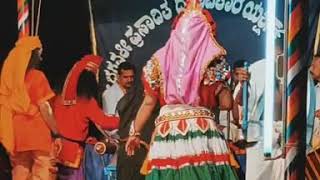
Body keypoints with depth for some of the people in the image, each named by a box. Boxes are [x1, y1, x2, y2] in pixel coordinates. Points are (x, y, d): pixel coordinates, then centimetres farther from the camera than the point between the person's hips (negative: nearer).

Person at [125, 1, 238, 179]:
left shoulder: (160, 60, 9)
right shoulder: (212, 61, 4)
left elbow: (149, 102, 11)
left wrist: (135, 132, 20)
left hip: (167, 131, 1)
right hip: (203, 130, -1)